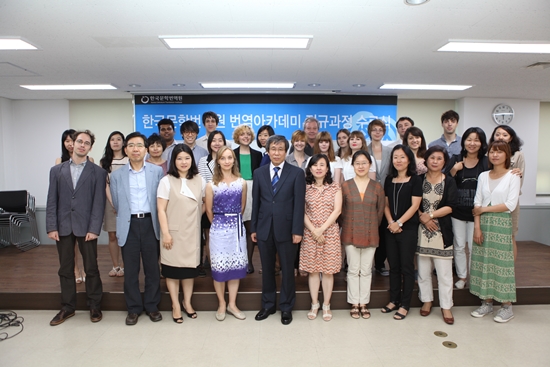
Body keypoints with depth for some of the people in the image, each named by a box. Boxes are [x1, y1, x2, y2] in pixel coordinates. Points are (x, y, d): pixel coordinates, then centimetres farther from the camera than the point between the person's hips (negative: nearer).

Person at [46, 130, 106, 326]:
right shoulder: (57, 170, 9)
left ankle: (94, 306, 19)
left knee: (91, 269, 5)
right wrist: (51, 227, -4)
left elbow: (99, 203, -5)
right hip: (63, 227, 3)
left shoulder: (97, 172, 1)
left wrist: (94, 228, -12)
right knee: (65, 269, 12)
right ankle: (67, 307, 26)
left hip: (86, 227, -2)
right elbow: (52, 201, 5)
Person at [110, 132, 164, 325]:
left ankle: (152, 306, 23)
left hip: (150, 223, -1)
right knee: (130, 269, 8)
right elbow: (116, 204, 10)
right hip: (129, 225, 1)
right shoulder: (116, 175, 5)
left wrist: (158, 223, 6)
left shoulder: (157, 171, 2)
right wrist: (125, 218, 12)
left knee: (152, 267, 8)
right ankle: (133, 308, 23)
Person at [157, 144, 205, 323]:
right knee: (172, 269, 4)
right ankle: (176, 306, 19)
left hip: (192, 232, 3)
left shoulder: (199, 180, 4)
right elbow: (161, 209, -8)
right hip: (173, 232, -2)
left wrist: (197, 215, 3)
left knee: (190, 267, 10)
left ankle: (187, 302, 26)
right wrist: (165, 233, -12)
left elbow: (206, 203, 16)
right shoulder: (166, 181, -5)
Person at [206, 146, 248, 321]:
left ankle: (232, 304, 23)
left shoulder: (242, 182, 1)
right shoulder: (211, 185, -4)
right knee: (219, 267, 5)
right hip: (219, 229, -2)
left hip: (237, 228, 2)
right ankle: (221, 304, 23)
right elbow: (209, 210, 4)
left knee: (236, 266, 8)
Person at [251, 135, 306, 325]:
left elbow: (299, 204, -6)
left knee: (287, 270, 9)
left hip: (285, 229, -2)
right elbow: (255, 202, 7)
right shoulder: (259, 173, 7)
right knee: (267, 269, 14)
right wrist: (253, 228, 5)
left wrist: (297, 230, -11)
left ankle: (286, 307, 26)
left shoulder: (296, 173, -2)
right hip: (264, 229, 3)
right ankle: (268, 305, 31)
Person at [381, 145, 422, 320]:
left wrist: (399, 223, -14)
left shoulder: (415, 180, -4)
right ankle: (394, 300, 24)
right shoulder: (389, 179, 9)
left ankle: (405, 305, 14)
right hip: (391, 229, 4)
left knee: (406, 266, 3)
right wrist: (391, 223, -6)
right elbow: (386, 204, 9)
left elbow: (414, 206, -10)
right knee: (393, 266, 11)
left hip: (408, 229, -4)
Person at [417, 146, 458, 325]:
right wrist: (422, 217, -13)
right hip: (422, 230, 1)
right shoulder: (419, 180, 4)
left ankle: (446, 306, 16)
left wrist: (430, 215, -13)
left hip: (442, 231, -1)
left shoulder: (449, 182, 1)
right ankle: (427, 301, 26)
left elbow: (450, 206, -7)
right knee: (423, 269, 9)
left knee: (444, 271, 2)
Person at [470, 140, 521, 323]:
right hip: (483, 224, 4)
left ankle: (507, 306, 14)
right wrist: (477, 227, -5)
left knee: (502, 262, 1)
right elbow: (477, 203, 3)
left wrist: (484, 209, -9)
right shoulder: (483, 176, 9)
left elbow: (510, 204, -11)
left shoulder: (513, 176, -2)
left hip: (502, 224, -4)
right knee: (483, 262, 7)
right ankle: (486, 303, 18)